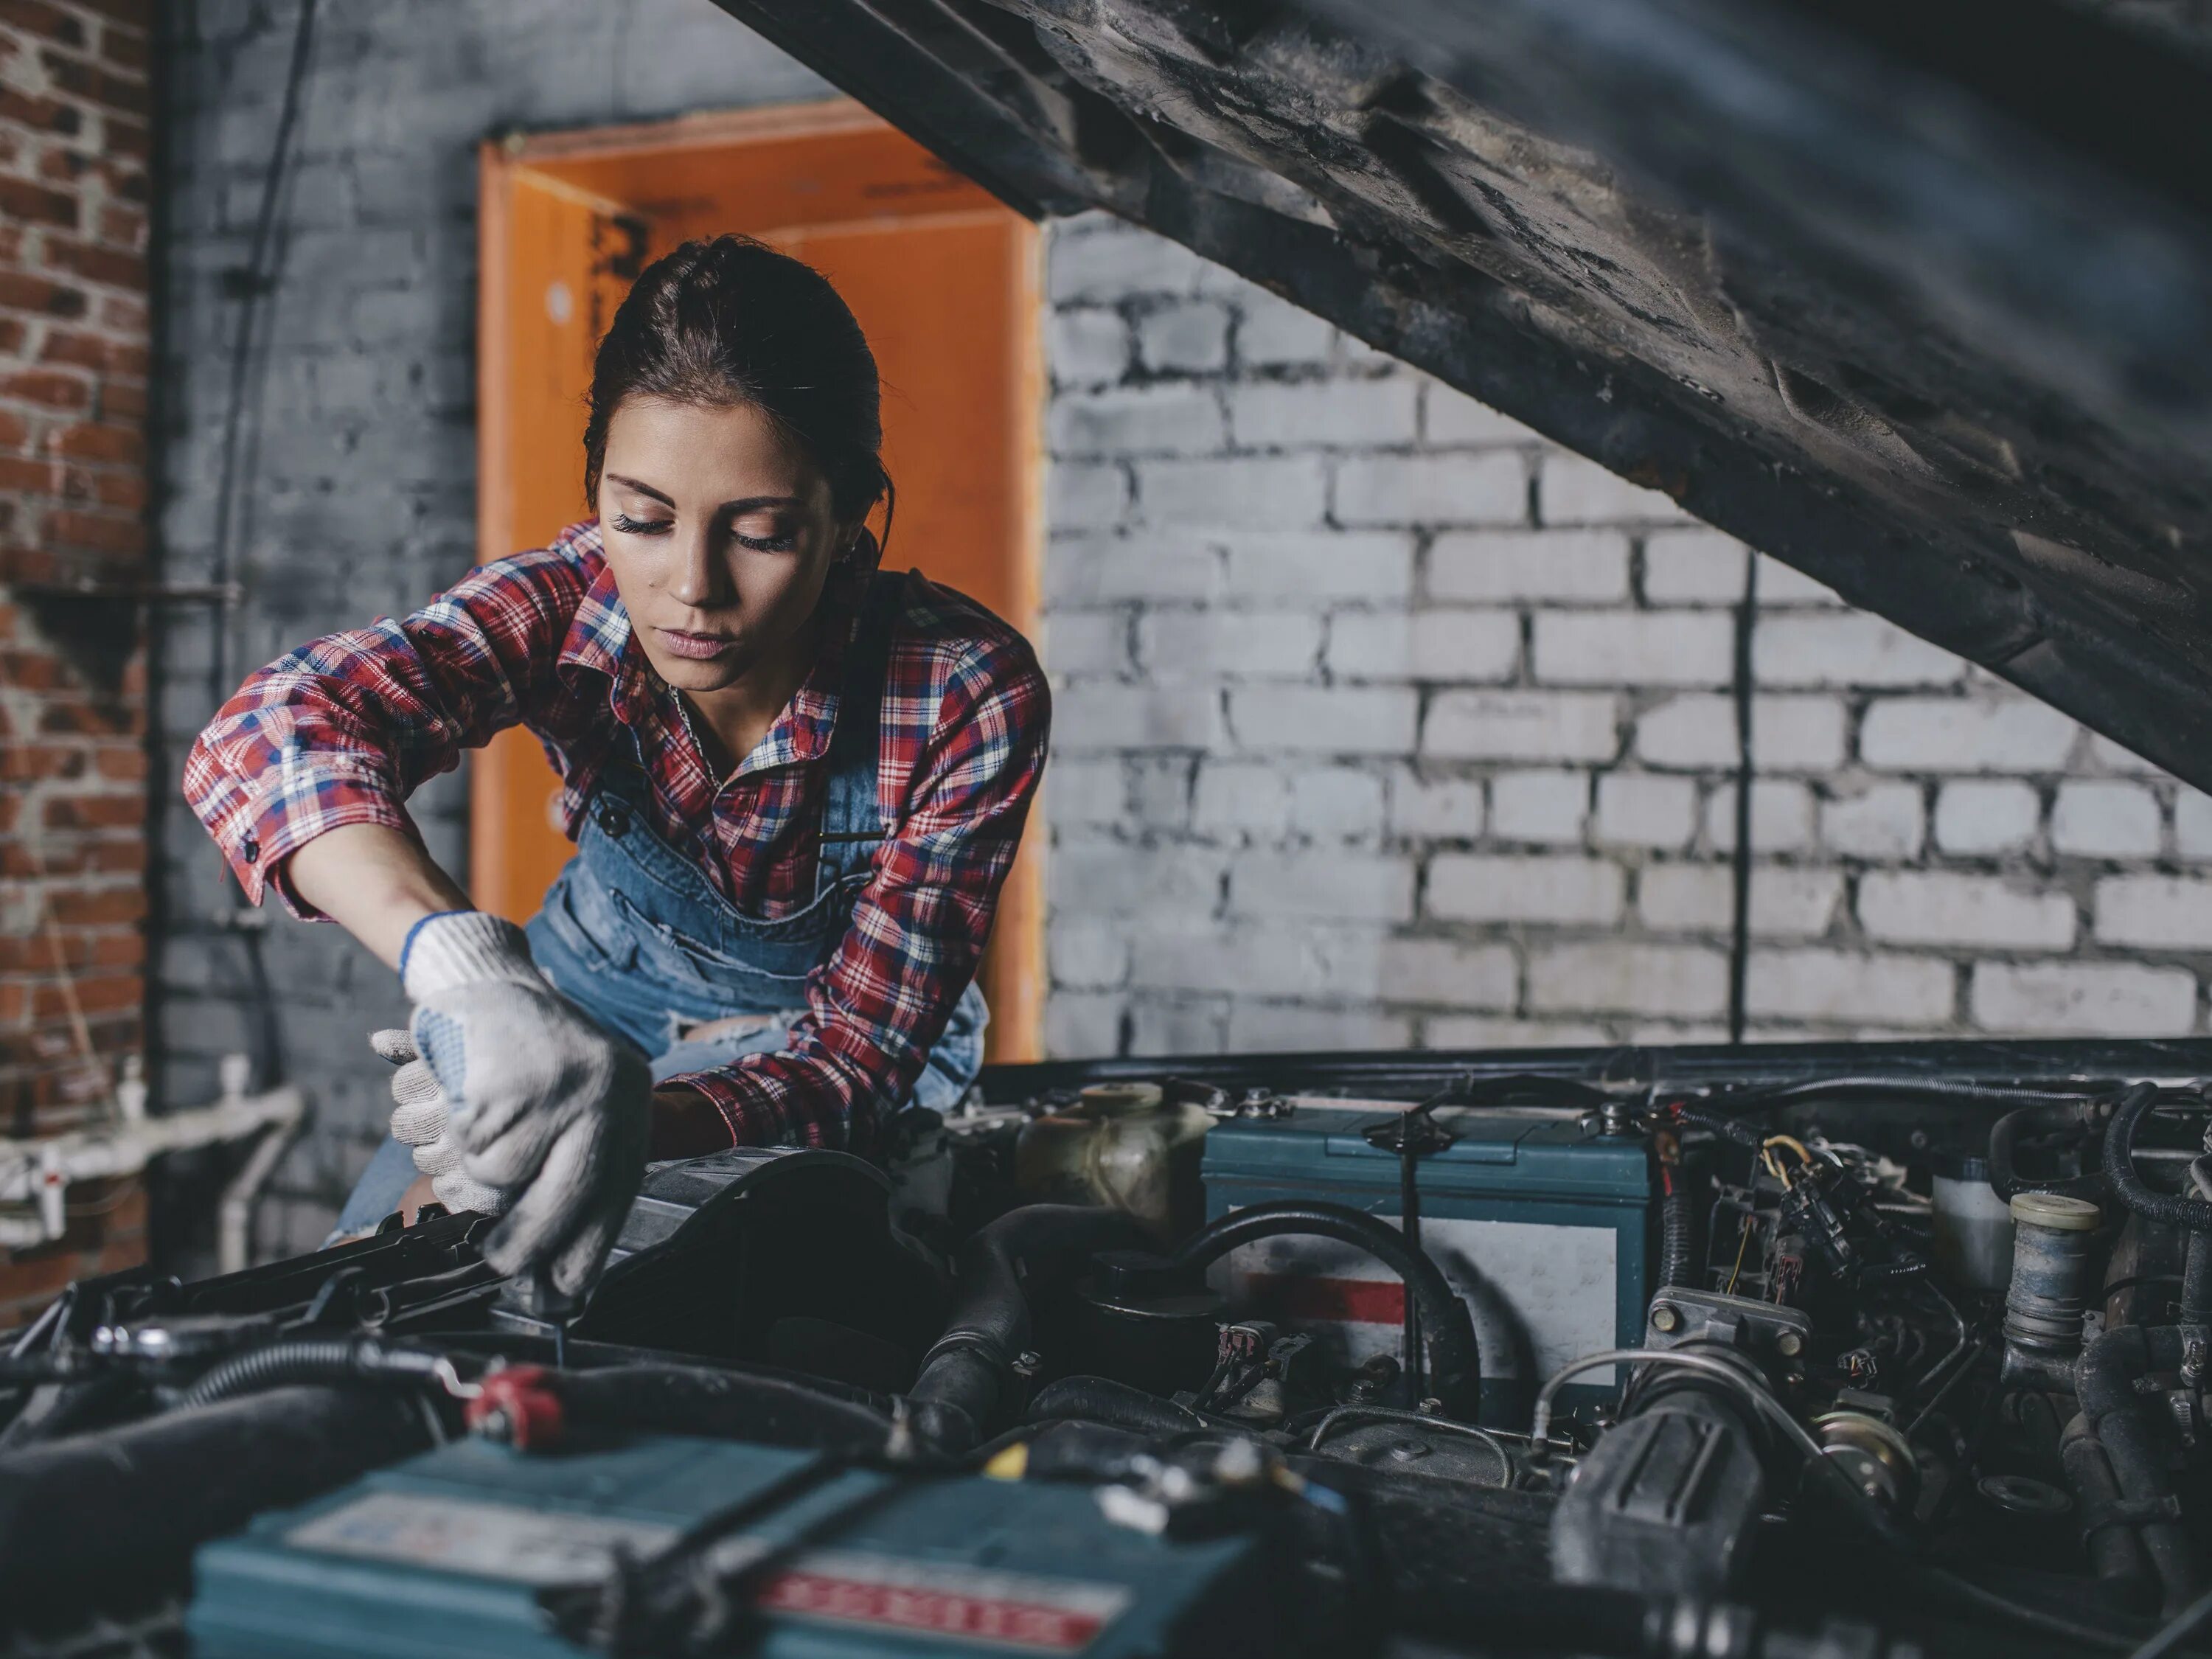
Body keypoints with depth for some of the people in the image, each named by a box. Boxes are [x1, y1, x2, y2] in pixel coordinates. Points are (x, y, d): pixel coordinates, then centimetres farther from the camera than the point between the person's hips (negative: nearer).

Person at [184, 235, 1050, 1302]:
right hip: (580, 1006, 2)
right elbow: (274, 734, -44)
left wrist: (630, 1120, -49)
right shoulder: (575, 604, -28)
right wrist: (462, 964, -64)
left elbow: (854, 1063, -28)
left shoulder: (972, 700, -33)